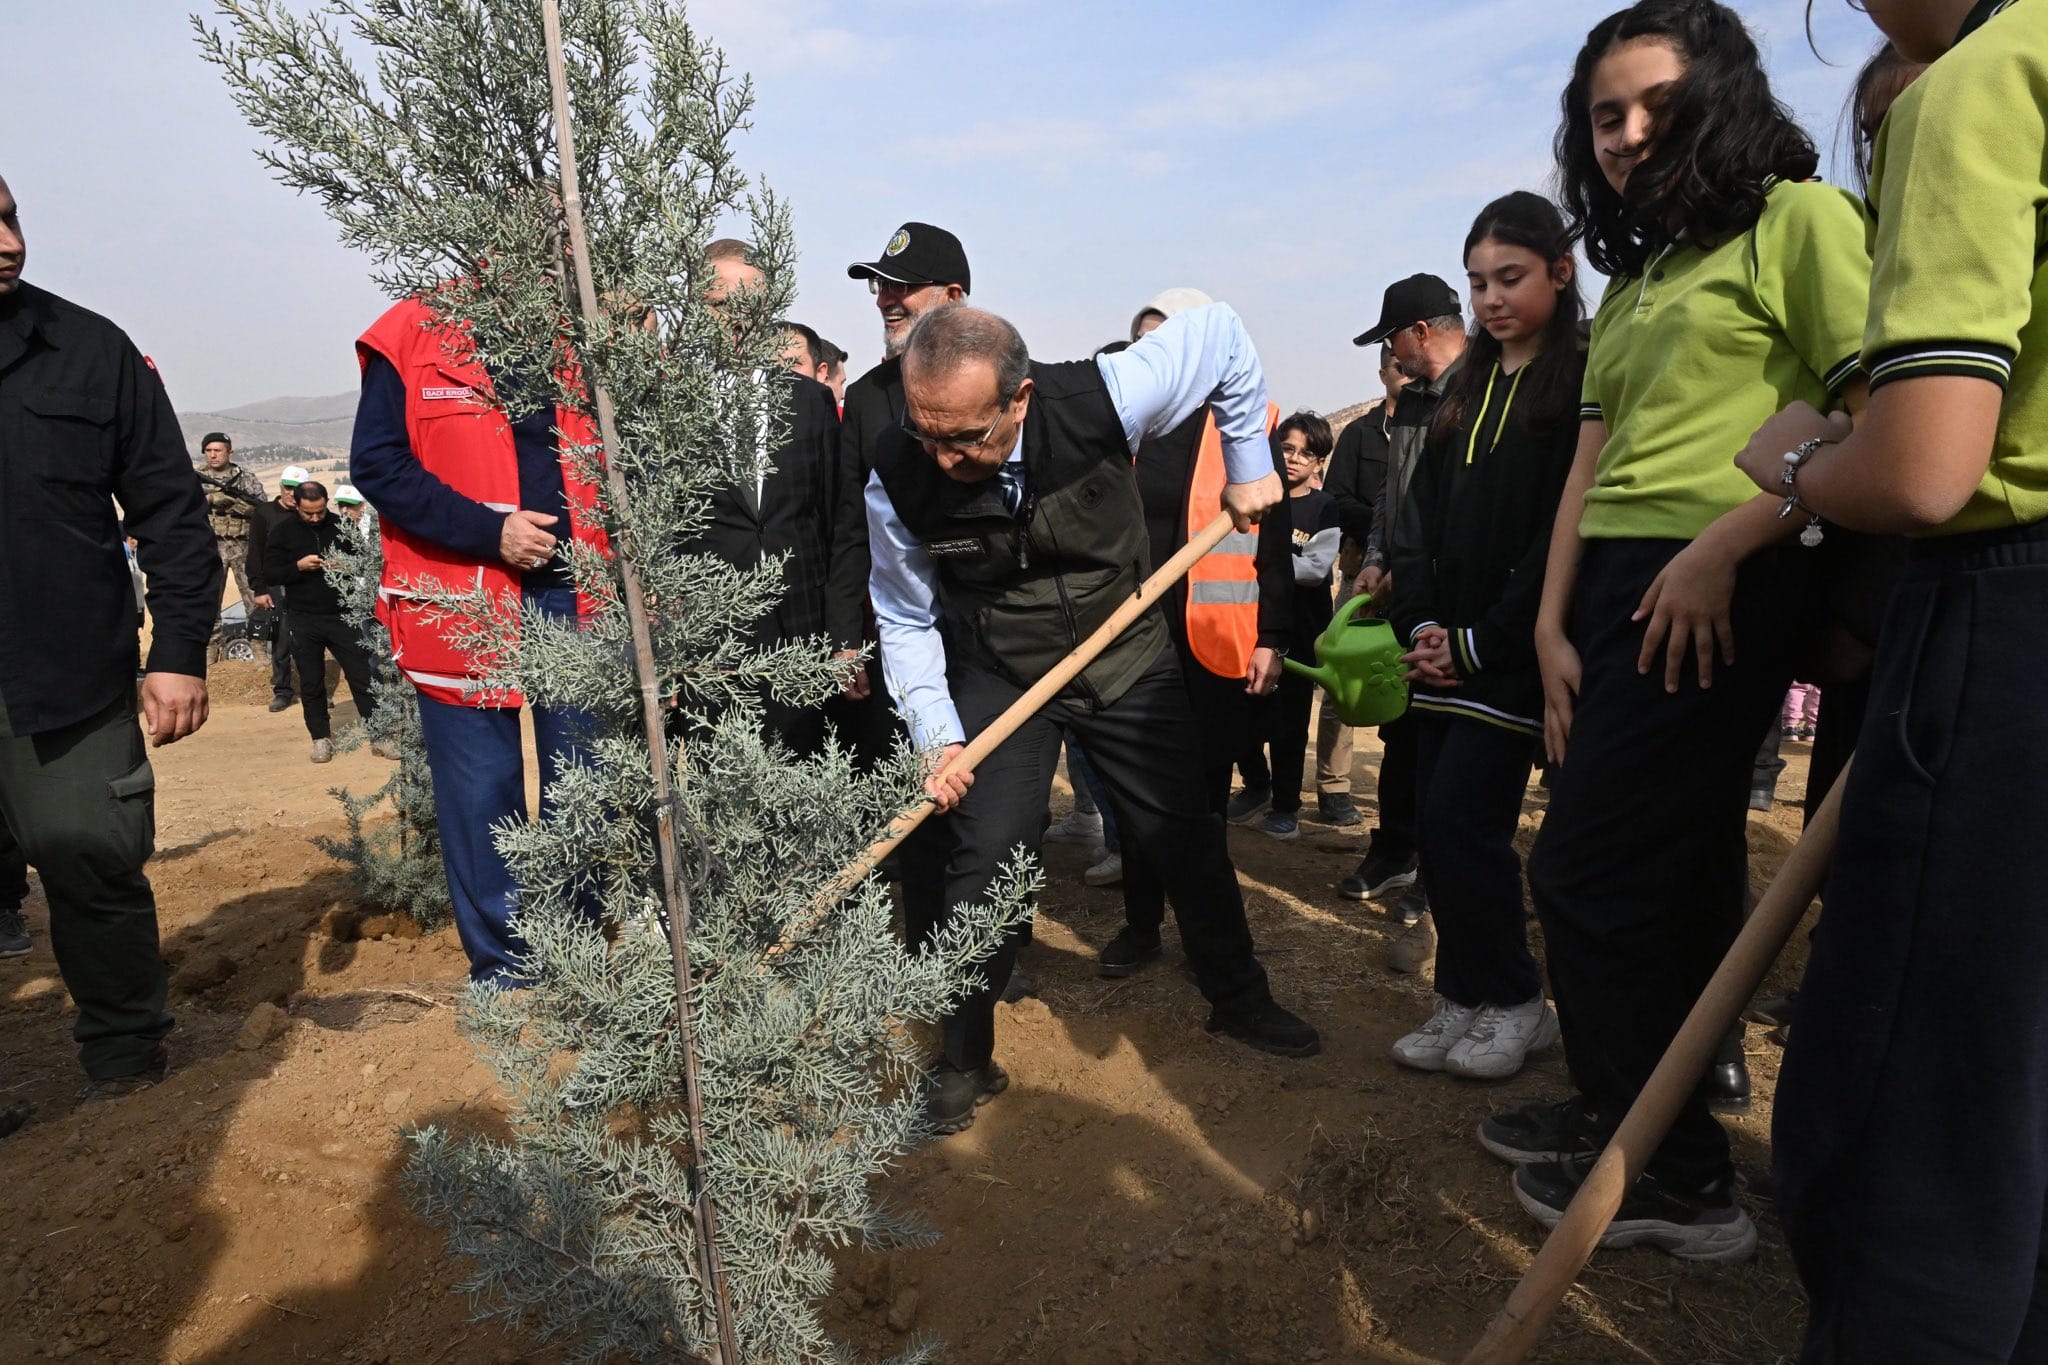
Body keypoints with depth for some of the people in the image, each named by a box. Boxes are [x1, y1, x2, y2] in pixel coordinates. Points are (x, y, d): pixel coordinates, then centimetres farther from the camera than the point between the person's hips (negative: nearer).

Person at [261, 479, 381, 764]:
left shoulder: (341, 527, 3)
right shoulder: (283, 533, 2)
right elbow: (269, 575, -1)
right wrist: (299, 566, -17)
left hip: (341, 616, 0)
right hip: (303, 621, 0)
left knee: (362, 676, -2)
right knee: (311, 684, 7)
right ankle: (321, 737, 19)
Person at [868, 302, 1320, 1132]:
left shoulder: (1101, 400, -27)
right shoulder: (898, 486, -22)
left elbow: (1221, 334, -9)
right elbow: (906, 620, -6)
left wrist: (1249, 465, -4)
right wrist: (937, 732, -17)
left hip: (1127, 657, 1)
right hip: (997, 680, 0)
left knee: (1187, 836, 11)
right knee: (987, 860, -9)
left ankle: (1238, 1000, 37)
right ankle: (964, 1062, 15)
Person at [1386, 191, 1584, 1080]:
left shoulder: (1583, 382, -4)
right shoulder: (1466, 388, 16)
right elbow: (1420, 513, 12)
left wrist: (1482, 641, -13)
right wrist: (1421, 623, -1)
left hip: (1513, 653, -6)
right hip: (1446, 648, 7)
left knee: (1459, 818, -8)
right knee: (1440, 825, 7)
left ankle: (1515, 1004, 12)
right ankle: (1465, 1002, 21)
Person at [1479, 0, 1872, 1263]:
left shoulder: (1801, 220, 0)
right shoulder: (1632, 281, 21)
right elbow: (1591, 466, 13)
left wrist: (1722, 547, -18)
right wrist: (1552, 626, 5)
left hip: (1716, 590, -7)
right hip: (1611, 588, 7)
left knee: (1590, 872, -6)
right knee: (1667, 875, 14)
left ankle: (1675, 1175, 11)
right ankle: (1636, 1108, 28)